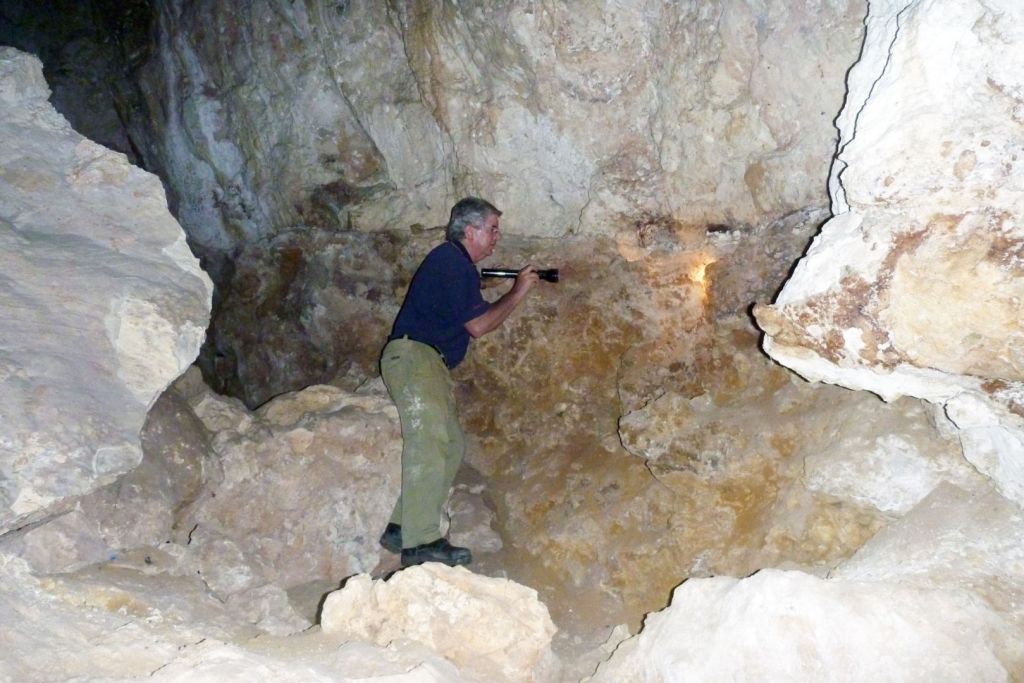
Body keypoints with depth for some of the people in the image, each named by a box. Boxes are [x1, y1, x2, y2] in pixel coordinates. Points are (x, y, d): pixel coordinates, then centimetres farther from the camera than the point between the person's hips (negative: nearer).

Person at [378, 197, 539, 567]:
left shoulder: (456, 262, 22)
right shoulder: (452, 262, -11)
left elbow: (473, 318, 19)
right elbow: (477, 325, -14)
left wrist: (517, 290, 15)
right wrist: (518, 292, -4)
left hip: (427, 362, 11)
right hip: (413, 357, -11)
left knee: (450, 447, 10)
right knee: (428, 447, -14)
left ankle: (401, 527, 14)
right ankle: (420, 543, -11)